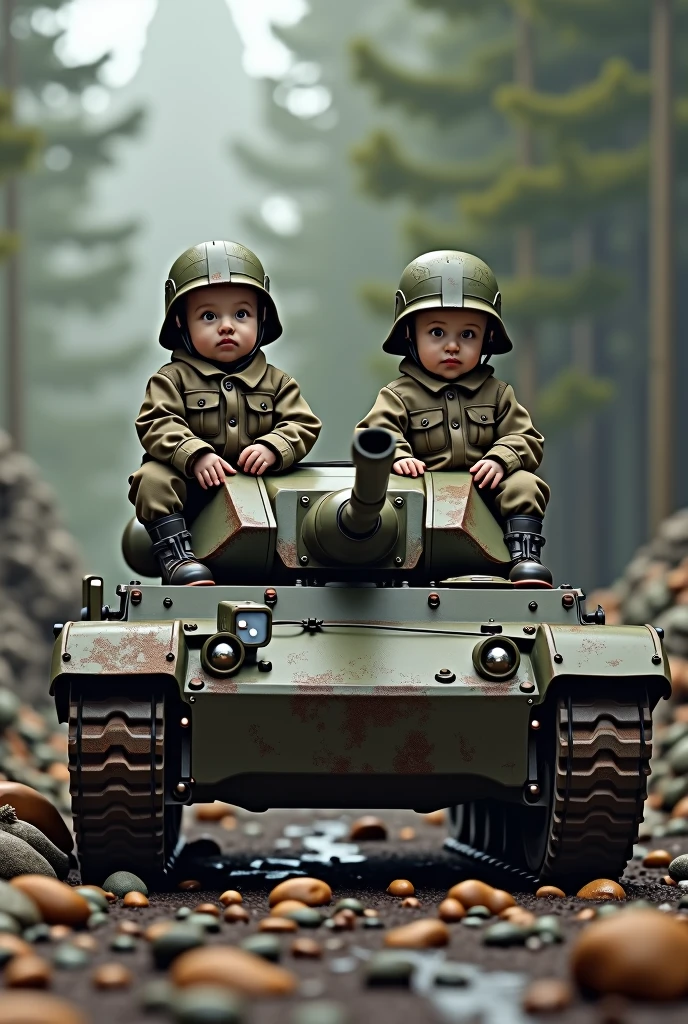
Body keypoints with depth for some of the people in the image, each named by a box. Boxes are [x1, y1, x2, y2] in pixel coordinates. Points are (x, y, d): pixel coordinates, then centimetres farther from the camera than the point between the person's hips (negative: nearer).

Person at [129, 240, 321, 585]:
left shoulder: (275, 382, 11)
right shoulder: (173, 378, 3)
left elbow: (303, 425, 3)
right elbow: (157, 425, -11)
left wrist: (272, 449, -18)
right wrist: (196, 456, -26)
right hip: (192, 486, -2)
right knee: (153, 478, -30)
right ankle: (175, 553, -36)